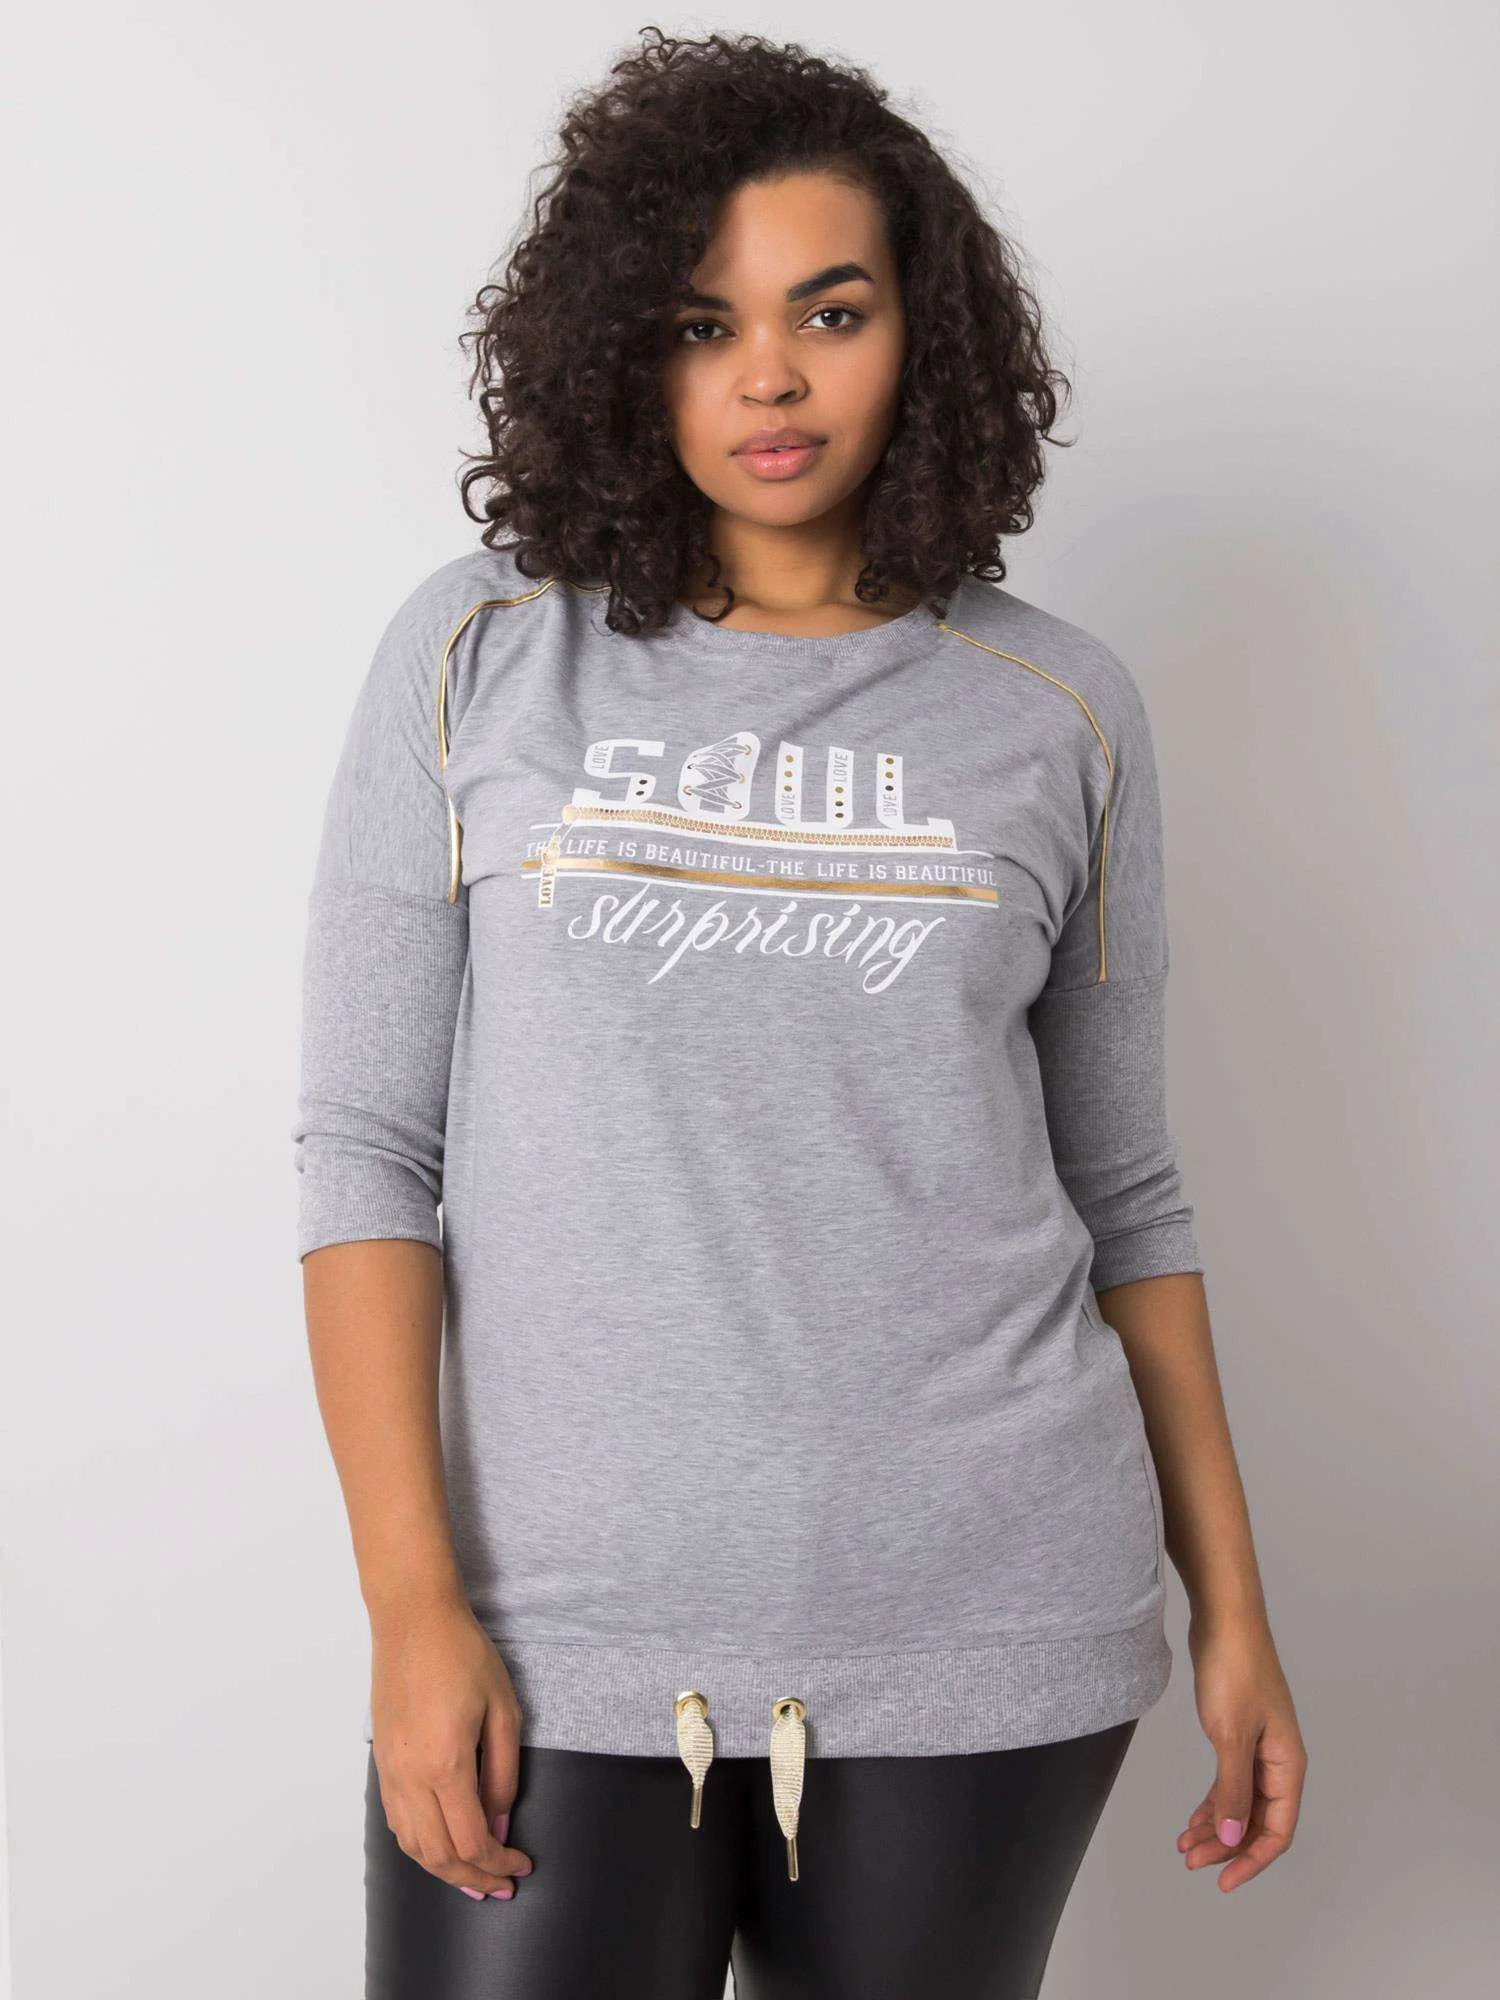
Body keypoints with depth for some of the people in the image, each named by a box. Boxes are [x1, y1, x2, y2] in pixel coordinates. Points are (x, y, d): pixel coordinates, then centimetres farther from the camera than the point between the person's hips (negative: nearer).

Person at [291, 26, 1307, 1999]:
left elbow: (1124, 1191, 10)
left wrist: (1232, 1608, 9)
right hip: (559, 1632, -1)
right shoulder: (480, 655, 1)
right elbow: (368, 1149, -1)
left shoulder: (1058, 708, 5)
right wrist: (413, 1602, -8)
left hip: (983, 1635, 1)